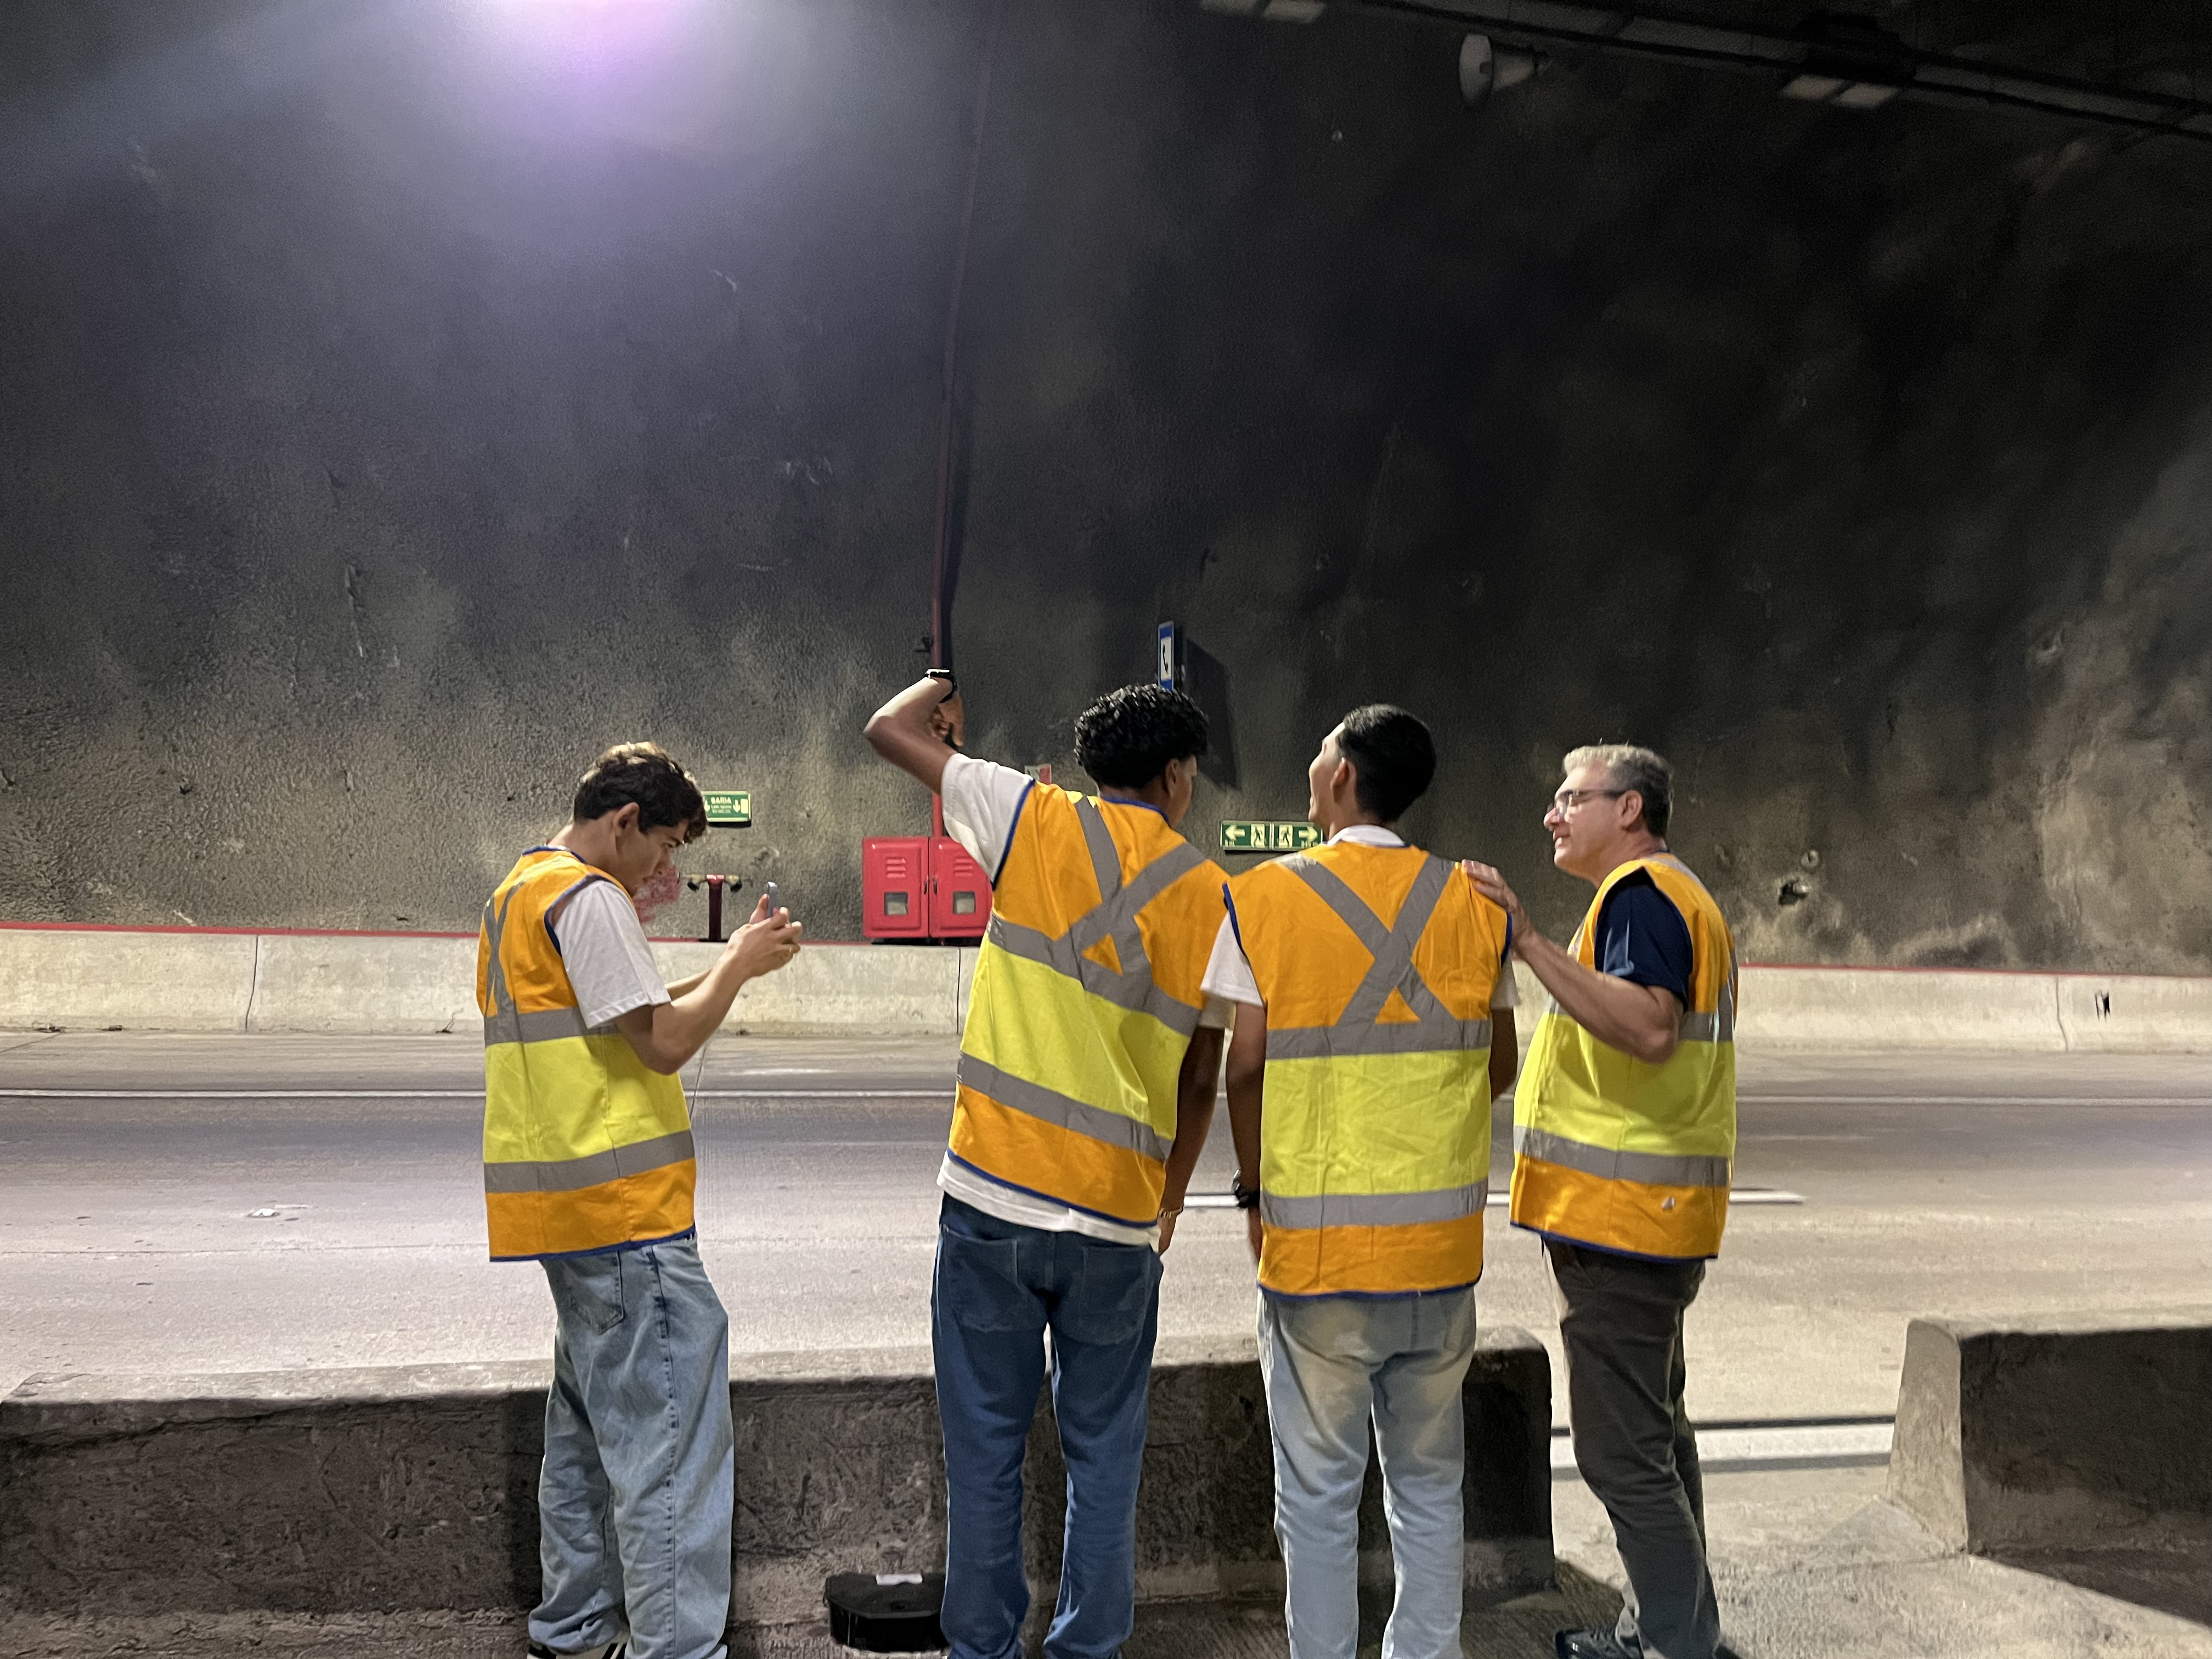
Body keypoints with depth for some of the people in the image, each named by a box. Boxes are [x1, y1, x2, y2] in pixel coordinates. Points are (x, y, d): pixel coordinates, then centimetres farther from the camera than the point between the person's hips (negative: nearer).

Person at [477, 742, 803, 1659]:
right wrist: (739, 963, -4)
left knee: (590, 1419, 19)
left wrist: (726, 968, 13)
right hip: (622, 1207, -11)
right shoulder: (588, 897, -14)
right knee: (670, 1437, -7)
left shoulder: (518, 890, 18)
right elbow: (665, 1043, -18)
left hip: (563, 1202, 11)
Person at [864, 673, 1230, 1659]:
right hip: (1118, 1217, 1)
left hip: (993, 1197, -1)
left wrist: (935, 690, 28)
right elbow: (1202, 1078, 8)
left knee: (985, 1448, 10)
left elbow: (888, 731, 6)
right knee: (1103, 1453, 15)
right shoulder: (1209, 897, 3)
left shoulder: (1040, 821, -2)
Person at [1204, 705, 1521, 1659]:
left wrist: (1255, 1191, 7)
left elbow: (1245, 1065, -8)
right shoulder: (1475, 905, 1)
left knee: (1318, 1493, 9)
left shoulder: (1263, 899, -7)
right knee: (1430, 1487, 16)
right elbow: (1499, 1069, 7)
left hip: (1315, 1252, -3)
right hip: (1442, 1253, 3)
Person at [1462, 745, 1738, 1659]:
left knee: (1622, 1449, -6)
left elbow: (1651, 1027, -31)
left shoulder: (1640, 892, -14)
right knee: (1653, 1430, 19)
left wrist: (1529, 942, -32)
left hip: (1618, 1217, -11)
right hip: (1656, 1216, 11)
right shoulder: (1680, 895, 20)